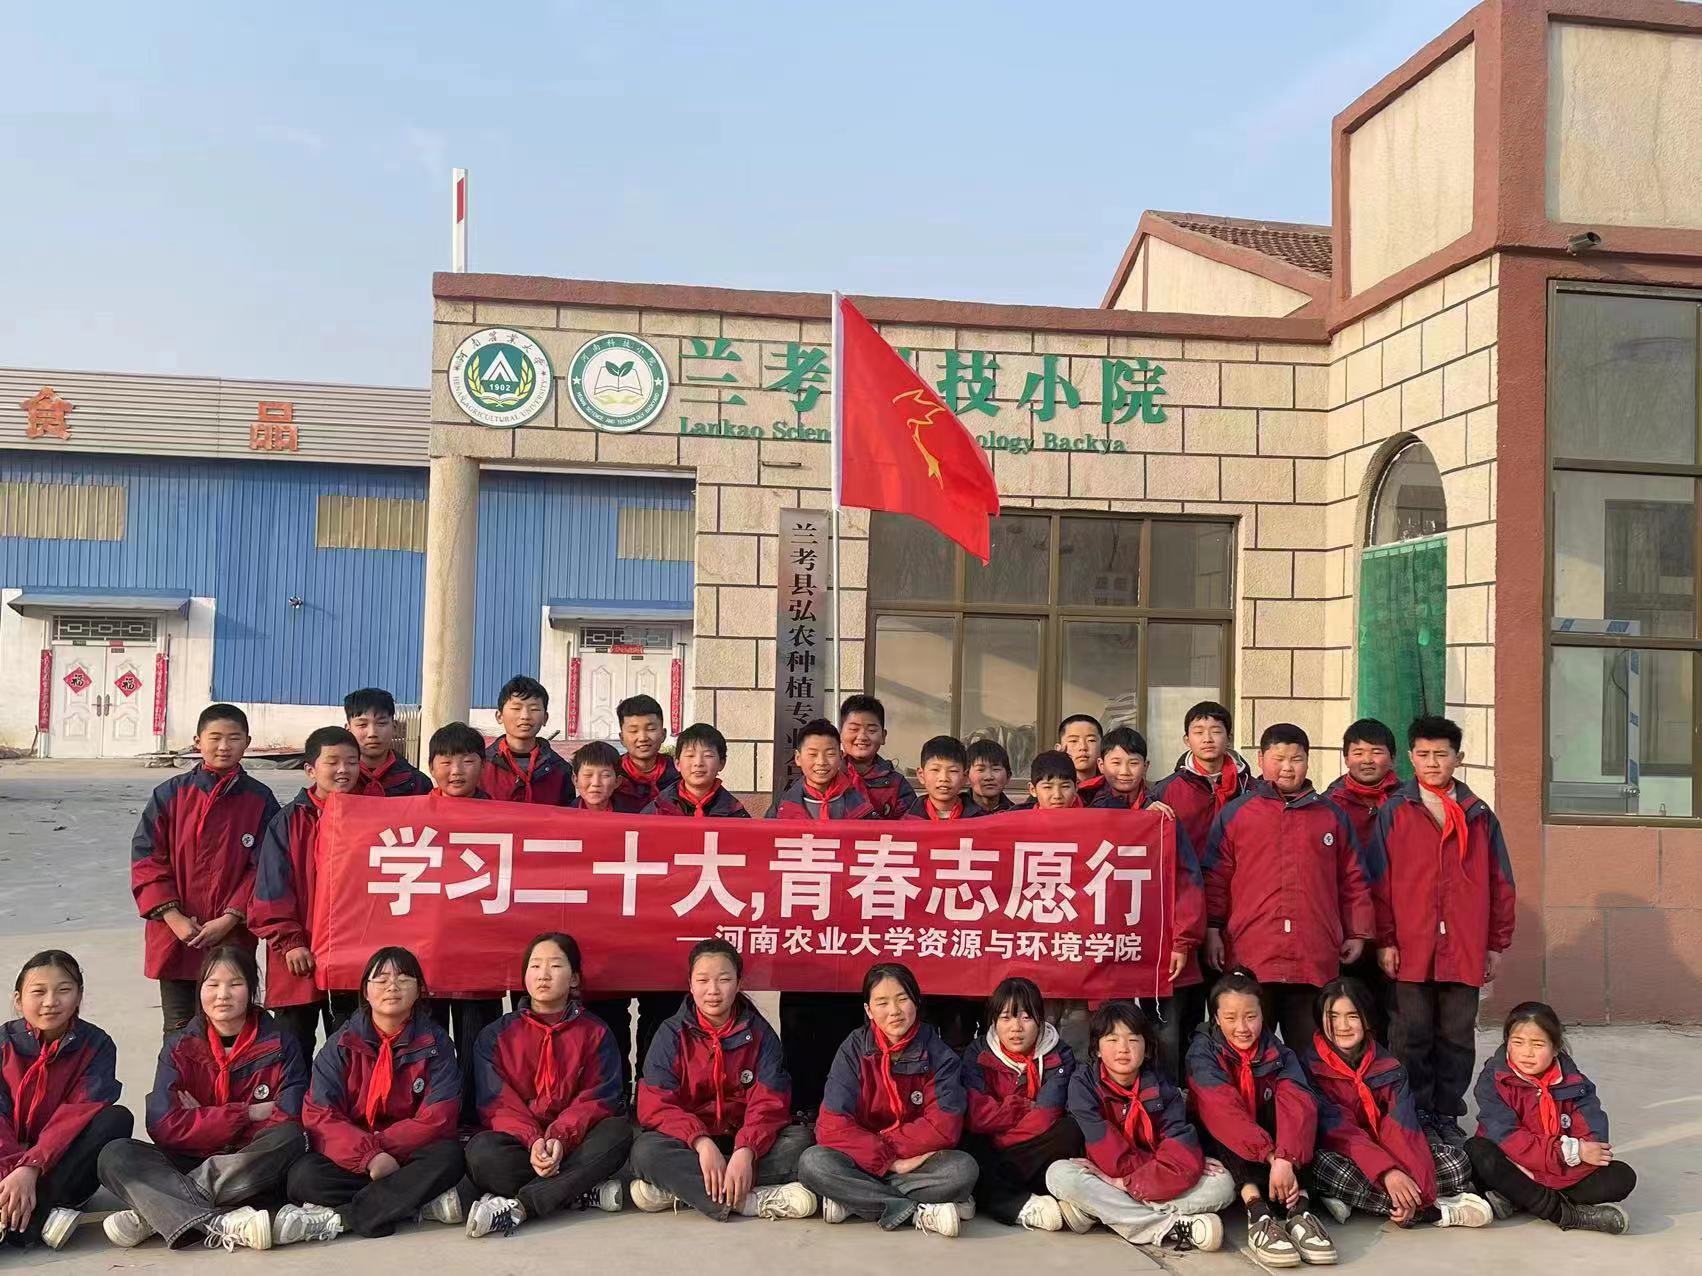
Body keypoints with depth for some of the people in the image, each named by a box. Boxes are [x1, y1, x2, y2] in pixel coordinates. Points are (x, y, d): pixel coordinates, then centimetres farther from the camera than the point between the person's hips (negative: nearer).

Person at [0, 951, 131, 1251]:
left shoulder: (96, 1045, -2)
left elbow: (78, 1114, -14)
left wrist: (31, 1168, -29)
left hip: (60, 1168, 0)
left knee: (117, 1119, -27)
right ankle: (41, 1219, -37)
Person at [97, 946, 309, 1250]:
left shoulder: (279, 1043, 0)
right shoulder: (179, 1046, 4)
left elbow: (290, 1123, -11)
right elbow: (164, 1127, -9)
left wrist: (202, 1120, -10)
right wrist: (248, 1113, -14)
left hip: (252, 1172, -2)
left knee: (288, 1139, -32)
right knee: (115, 1155, -21)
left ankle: (153, 1215, -25)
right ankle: (221, 1223, -40)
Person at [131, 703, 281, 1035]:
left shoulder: (260, 800, 0)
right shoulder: (171, 795, 1)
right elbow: (147, 859, -1)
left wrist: (228, 920, -12)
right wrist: (173, 917, -11)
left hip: (233, 938, -1)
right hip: (174, 936, 1)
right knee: (179, 1032, 10)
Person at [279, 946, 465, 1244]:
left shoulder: (435, 1043, 3)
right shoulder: (341, 1045, 4)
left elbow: (438, 1118, -7)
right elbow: (319, 1116, -8)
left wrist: (383, 1147, -18)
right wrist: (369, 1155, -23)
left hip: (408, 1157, 0)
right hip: (349, 1161, 1)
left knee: (448, 1156, -31)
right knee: (303, 1176, -28)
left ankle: (336, 1218, -28)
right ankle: (424, 1204, -27)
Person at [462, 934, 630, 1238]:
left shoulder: (595, 1033, 7)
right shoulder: (496, 1035, 8)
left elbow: (599, 1098, -4)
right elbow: (498, 1102, -3)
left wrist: (560, 1139, -23)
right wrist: (532, 1141, -23)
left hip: (573, 1144, 0)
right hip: (517, 1146, 0)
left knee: (618, 1132, -30)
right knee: (481, 1151, -32)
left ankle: (518, 1206, -33)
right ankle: (583, 1191, -25)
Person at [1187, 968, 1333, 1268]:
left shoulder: (1278, 1053, -2)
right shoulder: (1203, 1052, -9)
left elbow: (1298, 1104, -22)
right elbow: (1223, 1109, -27)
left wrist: (1284, 1160, -41)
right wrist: (1271, 1156, -40)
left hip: (1274, 1154, 2)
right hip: (1225, 1154, -2)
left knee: (1296, 1104, -23)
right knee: (1223, 1122, -31)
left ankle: (1298, 1209, -37)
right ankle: (1258, 1213, -46)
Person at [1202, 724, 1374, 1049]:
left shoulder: (1332, 816, 14)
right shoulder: (1234, 814, 7)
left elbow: (1353, 880, 16)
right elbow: (1214, 879, 4)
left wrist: (1357, 933, 11)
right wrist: (1212, 931, -1)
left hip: (1316, 960, 2)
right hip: (1250, 956, -2)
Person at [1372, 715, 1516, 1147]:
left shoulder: (1480, 815, 10)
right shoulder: (1394, 812, 3)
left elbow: (1500, 882, 12)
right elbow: (1380, 881, 0)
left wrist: (1497, 943, 9)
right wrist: (1385, 941, -5)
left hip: (1465, 949, 2)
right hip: (1410, 949, -2)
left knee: (1457, 1037, 8)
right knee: (1412, 1037, 3)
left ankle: (1446, 1115, 21)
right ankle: (1413, 1118, 13)